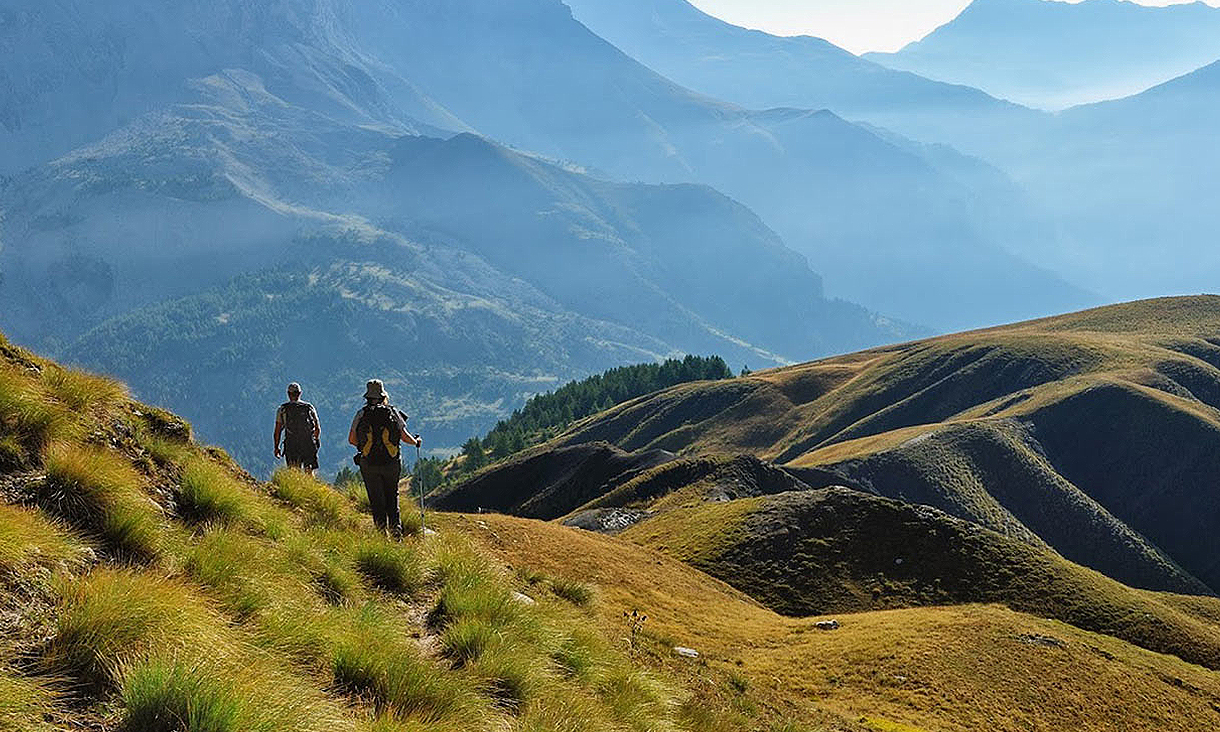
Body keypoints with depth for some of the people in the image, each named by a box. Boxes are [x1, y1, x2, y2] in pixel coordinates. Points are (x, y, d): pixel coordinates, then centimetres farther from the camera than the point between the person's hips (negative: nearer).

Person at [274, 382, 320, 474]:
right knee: (309, 472, 8)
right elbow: (318, 429, 12)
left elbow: (277, 431, 4)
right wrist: (315, 441, 26)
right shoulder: (309, 407, 11)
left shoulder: (282, 409, 7)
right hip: (308, 444, 1)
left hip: (291, 444, -1)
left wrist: (276, 447, 11)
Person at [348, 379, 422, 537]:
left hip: (368, 463, -1)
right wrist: (416, 442, 23)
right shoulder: (393, 412, -1)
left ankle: (381, 527, 1)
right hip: (391, 463, 1)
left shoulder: (362, 414, -2)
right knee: (392, 496, 15)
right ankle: (395, 525, 4)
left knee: (376, 498, 6)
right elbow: (404, 436, 2)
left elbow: (351, 439, 2)